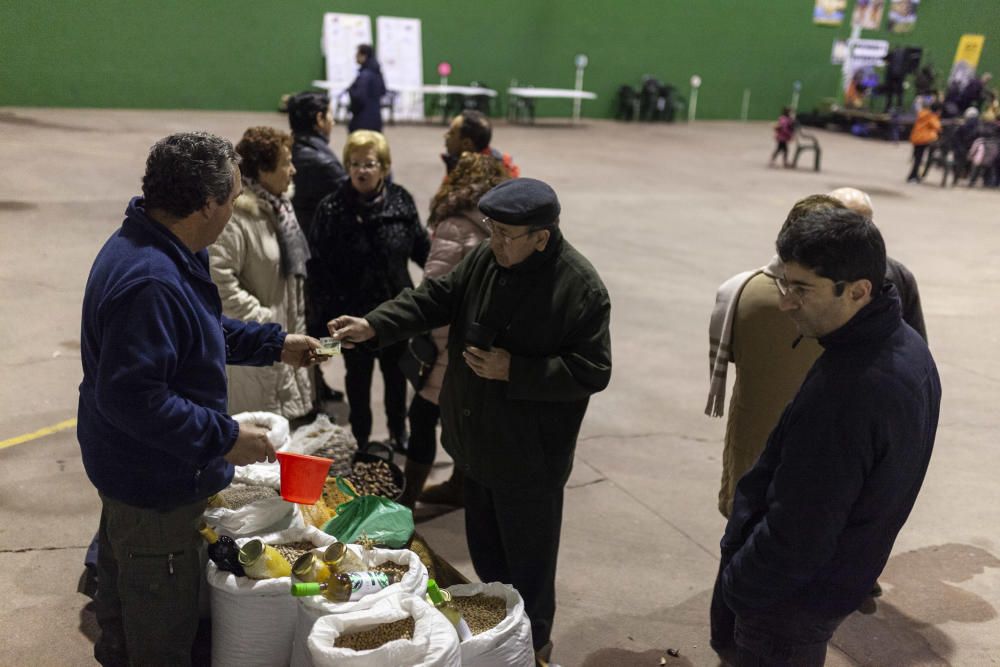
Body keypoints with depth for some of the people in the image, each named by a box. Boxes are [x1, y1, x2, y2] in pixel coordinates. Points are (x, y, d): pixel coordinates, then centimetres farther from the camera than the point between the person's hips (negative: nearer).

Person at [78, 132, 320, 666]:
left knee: (122, 596, 29)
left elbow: (206, 333, 15)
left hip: (130, 470, 10)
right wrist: (225, 438, -28)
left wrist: (275, 344, 12)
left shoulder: (155, 248, 2)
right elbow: (132, 397, -34)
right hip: (155, 483, -10)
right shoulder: (150, 282, -32)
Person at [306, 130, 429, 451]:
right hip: (353, 311, -2)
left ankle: (398, 433, 41)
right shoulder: (331, 209, -14)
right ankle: (361, 439, 33)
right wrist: (320, 321, -16)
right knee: (358, 376, 15)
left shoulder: (401, 201, -7)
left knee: (396, 373, 20)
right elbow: (318, 267, -14)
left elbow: (421, 247, 5)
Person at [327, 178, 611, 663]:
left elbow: (591, 371, -20)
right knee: (484, 546, 24)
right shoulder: (485, 260, -3)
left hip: (529, 454, -7)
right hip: (478, 438, 7)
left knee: (527, 559, 9)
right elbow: (434, 299, 1)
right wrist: (373, 325, -13)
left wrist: (513, 370, -25)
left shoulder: (581, 289, -21)